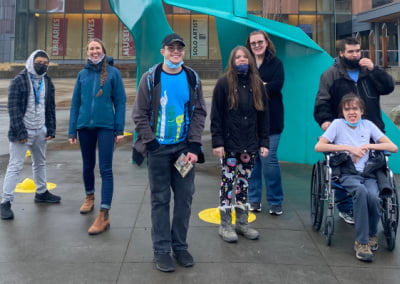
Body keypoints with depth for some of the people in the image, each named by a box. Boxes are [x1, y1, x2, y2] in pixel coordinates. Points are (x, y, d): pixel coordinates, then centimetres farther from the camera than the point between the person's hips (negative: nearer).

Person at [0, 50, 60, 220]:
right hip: (23, 131, -6)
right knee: (15, 166, -6)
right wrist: (20, 132, -19)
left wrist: (51, 130, 4)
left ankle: (41, 192, 36)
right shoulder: (19, 81, -11)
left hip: (40, 131, 6)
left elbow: (51, 108, 11)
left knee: (40, 163, 19)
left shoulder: (47, 82, 8)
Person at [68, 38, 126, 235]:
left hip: (106, 126, -4)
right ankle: (89, 197, 42)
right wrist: (72, 130, 5)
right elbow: (75, 103, 9)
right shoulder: (82, 74, 8)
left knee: (106, 170, -5)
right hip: (85, 126, 4)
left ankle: (104, 216, -4)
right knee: (88, 165, 18)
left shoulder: (113, 72, 0)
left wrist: (119, 130, -6)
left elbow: (120, 102, -1)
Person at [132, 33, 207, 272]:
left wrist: (194, 146, -7)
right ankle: (162, 250, 14)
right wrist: (151, 143, -11)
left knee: (185, 198, 8)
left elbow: (199, 113, 2)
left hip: (184, 147, 3)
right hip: (159, 148, -2)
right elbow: (140, 115, -4)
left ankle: (180, 246, 22)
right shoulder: (150, 78, -3)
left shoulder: (193, 78, 4)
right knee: (160, 199, 4)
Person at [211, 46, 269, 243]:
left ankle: (242, 223, 23)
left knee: (244, 183, 11)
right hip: (229, 144, -4)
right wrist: (217, 142, -14)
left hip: (250, 145, 4)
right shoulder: (224, 83, -5)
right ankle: (225, 225, 13)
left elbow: (264, 115, 9)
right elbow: (216, 115, -7)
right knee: (228, 182, 2)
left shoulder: (257, 84, 8)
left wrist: (264, 142, 4)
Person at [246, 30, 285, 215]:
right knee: (252, 159, 3)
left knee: (269, 158, -6)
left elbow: (277, 84, -9)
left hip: (270, 118, -2)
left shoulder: (276, 63, 7)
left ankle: (275, 202, 7)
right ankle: (254, 200, 16)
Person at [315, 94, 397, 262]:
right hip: (347, 174, -2)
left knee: (373, 196, -31)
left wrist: (369, 146, -4)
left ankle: (371, 235, 0)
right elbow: (318, 147, -5)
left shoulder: (368, 125, 13)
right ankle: (362, 242, -27)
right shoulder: (338, 124, 6)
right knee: (361, 190, -36)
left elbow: (394, 148, 11)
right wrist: (348, 148, -8)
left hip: (368, 174, 2)